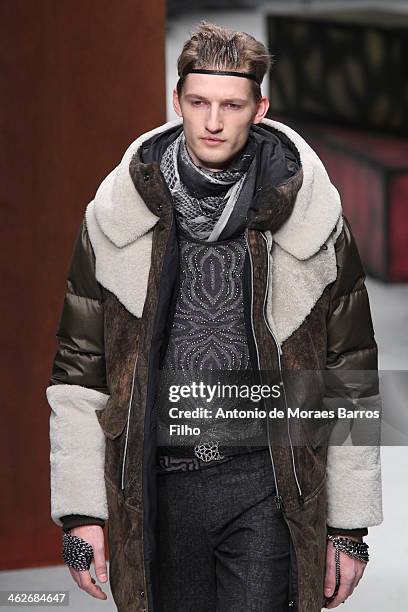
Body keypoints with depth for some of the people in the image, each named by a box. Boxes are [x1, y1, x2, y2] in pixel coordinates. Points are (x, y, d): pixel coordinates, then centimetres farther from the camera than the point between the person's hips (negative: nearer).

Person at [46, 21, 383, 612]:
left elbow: (351, 377, 4)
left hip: (268, 485, -1)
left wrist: (350, 524, 4)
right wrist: (79, 512, 0)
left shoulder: (311, 217, -1)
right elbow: (78, 370, 5)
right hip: (157, 486, 2)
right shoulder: (116, 215, 1)